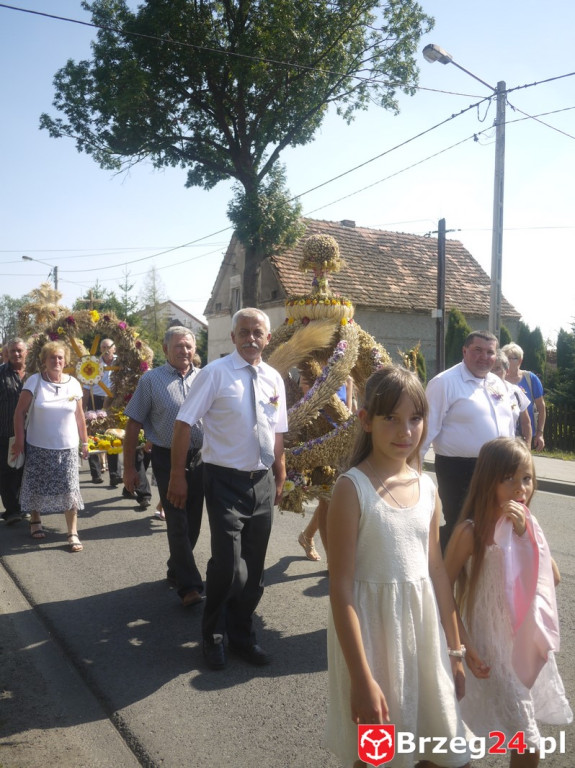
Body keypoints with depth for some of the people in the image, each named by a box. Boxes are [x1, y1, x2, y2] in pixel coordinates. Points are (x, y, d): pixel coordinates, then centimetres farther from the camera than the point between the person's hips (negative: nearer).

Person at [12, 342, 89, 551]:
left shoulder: (74, 384, 0)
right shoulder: (34, 381, -7)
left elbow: (79, 416, 7)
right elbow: (20, 412, -6)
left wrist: (85, 442, 10)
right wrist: (19, 440, -9)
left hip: (67, 447, 1)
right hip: (38, 446, -1)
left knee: (70, 490, -3)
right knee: (36, 487, 11)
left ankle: (73, 533, 3)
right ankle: (35, 522, 34)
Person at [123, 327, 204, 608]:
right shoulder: (151, 380, -4)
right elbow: (133, 425, -3)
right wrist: (129, 467, -4)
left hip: (199, 459, 4)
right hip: (168, 460, -4)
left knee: (193, 521, 12)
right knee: (177, 523, -4)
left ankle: (176, 570, 33)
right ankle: (189, 585, 5)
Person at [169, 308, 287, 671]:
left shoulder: (274, 379, 6)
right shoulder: (215, 373, -10)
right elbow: (184, 423, -10)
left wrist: (280, 479, 15)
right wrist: (178, 475, -12)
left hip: (262, 481, 5)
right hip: (226, 481, -5)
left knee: (254, 566, 14)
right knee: (227, 564, -6)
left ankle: (242, 633, 35)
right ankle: (213, 635, 21)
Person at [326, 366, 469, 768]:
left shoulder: (427, 487, 2)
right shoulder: (352, 488, -16)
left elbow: (437, 571, 9)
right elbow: (341, 587, -17)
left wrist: (455, 649, 13)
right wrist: (361, 678, -18)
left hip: (424, 622, 6)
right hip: (371, 628, -5)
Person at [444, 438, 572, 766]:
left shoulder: (528, 524, 1)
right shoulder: (472, 530, -19)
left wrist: (526, 532, -18)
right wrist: (462, 644, -17)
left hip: (530, 644, 6)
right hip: (493, 647, -6)